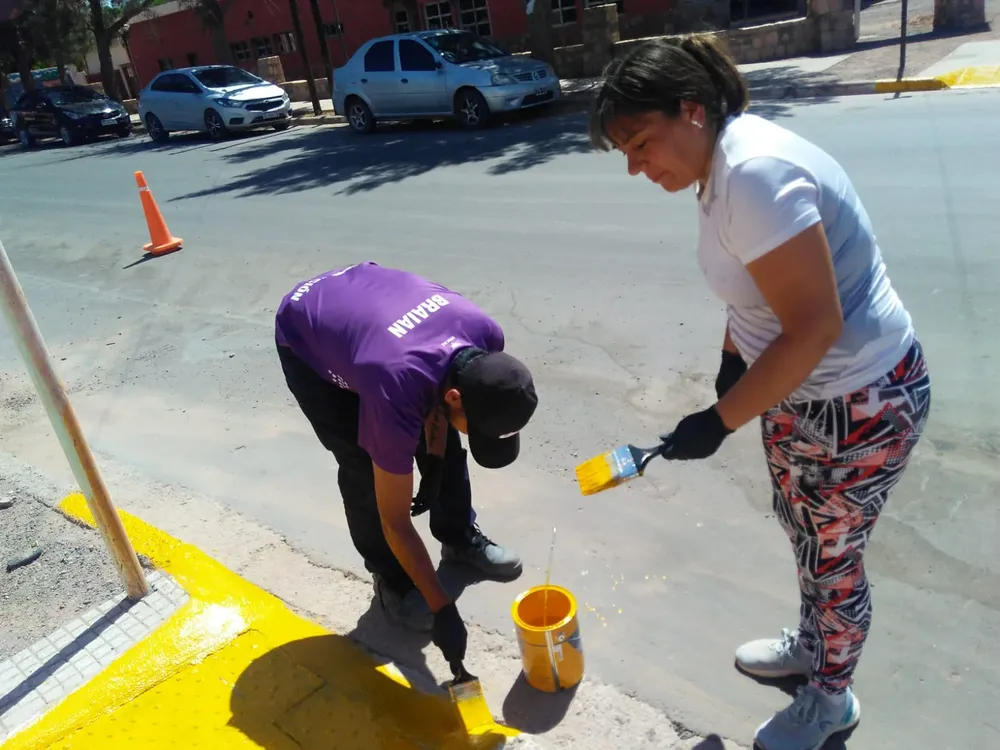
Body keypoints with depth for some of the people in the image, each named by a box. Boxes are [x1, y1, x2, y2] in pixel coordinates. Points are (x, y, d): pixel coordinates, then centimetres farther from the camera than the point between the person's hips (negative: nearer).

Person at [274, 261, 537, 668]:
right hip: (303, 336, -5)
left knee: (441, 440, 4)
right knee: (362, 465, -14)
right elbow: (396, 522, -29)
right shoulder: (397, 394, -42)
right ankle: (390, 576, 8)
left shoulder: (486, 337, -27)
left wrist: (435, 463, -1)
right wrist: (442, 608, -22)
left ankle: (460, 538, 25)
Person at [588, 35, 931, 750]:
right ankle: (810, 644, 53)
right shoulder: (723, 161, 0)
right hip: (797, 387, 9)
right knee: (799, 524, 26)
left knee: (830, 555, 12)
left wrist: (718, 421, -24)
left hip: (860, 401, -9)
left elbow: (814, 327, -31)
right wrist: (731, 359, 17)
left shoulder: (756, 174, -30)